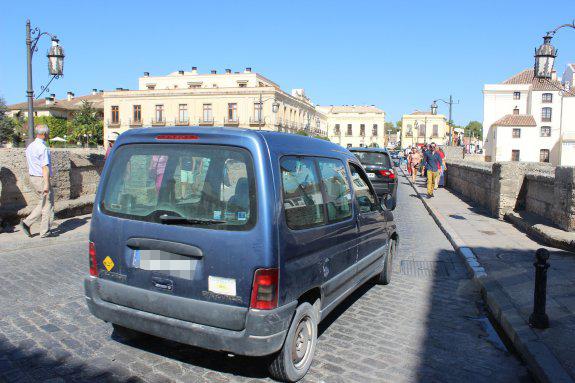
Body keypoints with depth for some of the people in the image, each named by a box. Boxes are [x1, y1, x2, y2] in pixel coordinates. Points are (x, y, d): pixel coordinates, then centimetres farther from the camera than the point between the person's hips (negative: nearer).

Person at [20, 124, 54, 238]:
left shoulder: (30, 146, 12)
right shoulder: (43, 148, -17)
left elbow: (30, 164, 16)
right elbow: (45, 167, -21)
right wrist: (46, 184, -23)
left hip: (32, 177, 9)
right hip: (41, 179, -9)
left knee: (43, 203, 18)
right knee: (48, 204, 2)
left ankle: (27, 223, 10)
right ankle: (45, 232, 8)